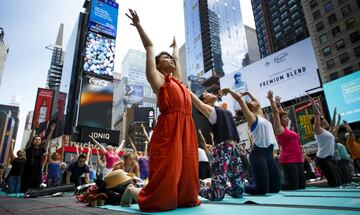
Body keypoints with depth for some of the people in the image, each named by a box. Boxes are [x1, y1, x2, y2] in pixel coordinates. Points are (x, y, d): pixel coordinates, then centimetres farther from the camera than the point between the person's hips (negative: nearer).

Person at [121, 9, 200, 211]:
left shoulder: (178, 80, 25)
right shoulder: (157, 78, 9)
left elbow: (177, 57, 41)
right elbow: (150, 47, 13)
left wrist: (175, 45, 58)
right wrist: (139, 25, 22)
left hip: (187, 131, 7)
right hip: (168, 130, -7)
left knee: (185, 173, 7)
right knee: (164, 178, -3)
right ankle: (132, 191, 23)